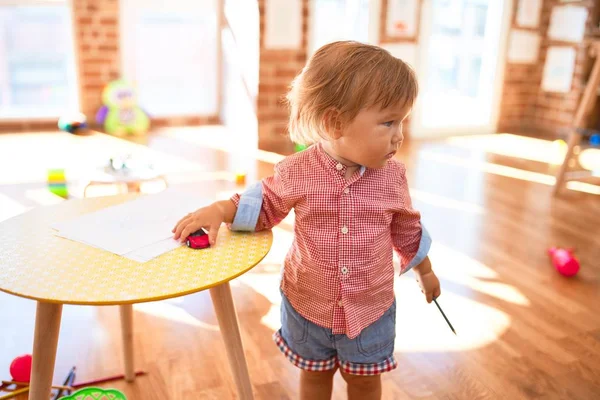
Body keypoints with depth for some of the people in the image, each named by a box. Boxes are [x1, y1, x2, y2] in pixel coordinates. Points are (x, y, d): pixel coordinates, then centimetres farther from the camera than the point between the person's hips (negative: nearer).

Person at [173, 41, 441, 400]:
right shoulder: (297, 172, -20)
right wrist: (218, 211, -16)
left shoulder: (392, 174, -14)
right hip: (308, 304, 0)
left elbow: (407, 229, 3)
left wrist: (426, 272, 15)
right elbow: (266, 204, -1)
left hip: (371, 307, 1)